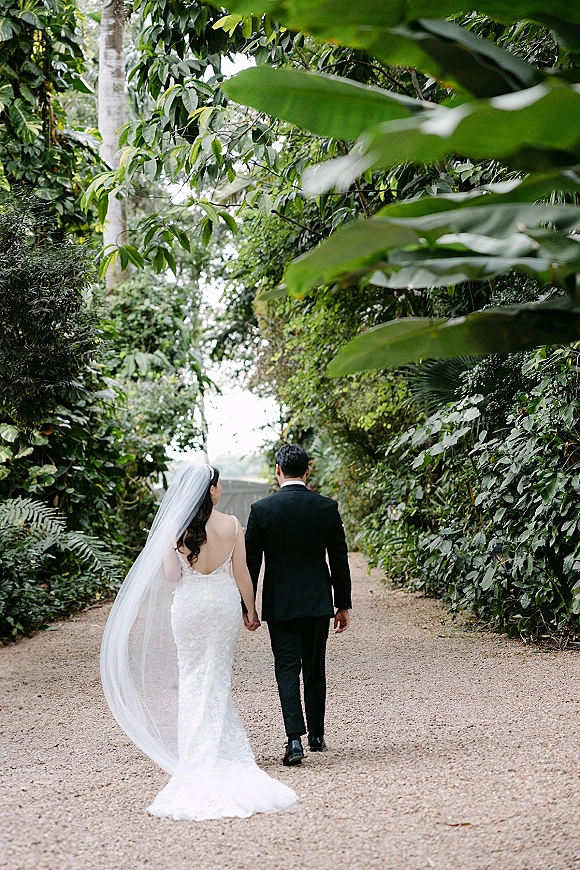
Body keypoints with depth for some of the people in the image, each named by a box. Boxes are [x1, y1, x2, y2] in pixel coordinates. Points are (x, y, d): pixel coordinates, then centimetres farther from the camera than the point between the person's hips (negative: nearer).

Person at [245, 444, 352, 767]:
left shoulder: (261, 509, -7)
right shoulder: (327, 507, -3)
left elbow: (251, 562, -4)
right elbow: (340, 561, 1)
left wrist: (247, 606, 5)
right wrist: (344, 605, 9)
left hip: (279, 604, -2)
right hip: (318, 603, 2)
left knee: (287, 669, 1)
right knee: (315, 670, 14)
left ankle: (295, 740, -12)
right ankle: (317, 736, 23)